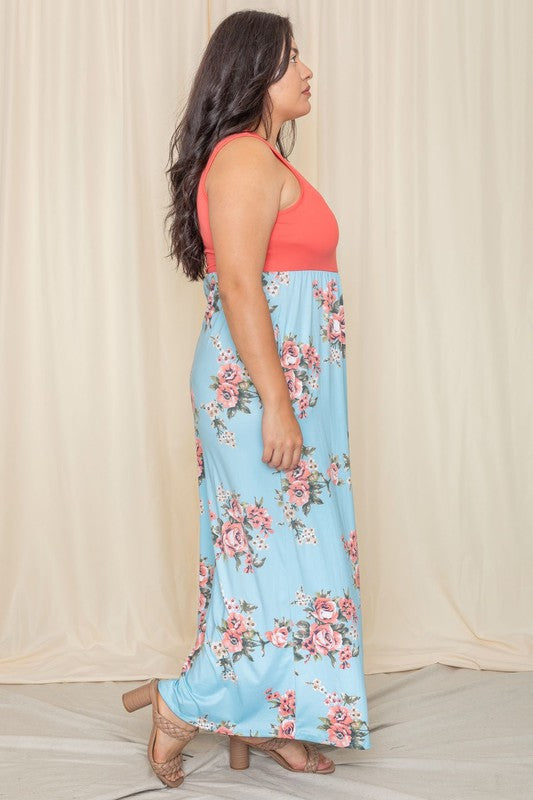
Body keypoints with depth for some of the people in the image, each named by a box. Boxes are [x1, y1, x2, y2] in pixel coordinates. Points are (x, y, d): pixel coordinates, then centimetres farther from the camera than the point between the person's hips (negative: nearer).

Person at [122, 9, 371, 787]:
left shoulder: (260, 158, 18)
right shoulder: (247, 156, -13)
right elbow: (237, 284, -21)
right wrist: (276, 402, -24)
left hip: (286, 379, 10)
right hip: (258, 381, -10)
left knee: (268, 549, 12)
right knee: (283, 552, -4)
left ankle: (262, 720, 21)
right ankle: (184, 702, 8)